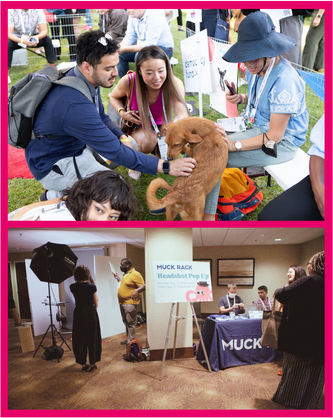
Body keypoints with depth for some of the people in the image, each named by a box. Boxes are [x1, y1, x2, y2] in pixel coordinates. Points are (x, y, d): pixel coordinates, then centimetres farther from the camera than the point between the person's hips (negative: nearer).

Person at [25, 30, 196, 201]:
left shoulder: (89, 80, -5)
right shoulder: (76, 105, -35)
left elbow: (101, 118, 13)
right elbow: (115, 152, -30)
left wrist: (123, 137, -7)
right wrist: (166, 167, -28)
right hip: (52, 164, -9)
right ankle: (55, 196, -4)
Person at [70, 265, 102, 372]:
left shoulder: (73, 287, -5)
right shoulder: (92, 287, -12)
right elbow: (96, 304, -3)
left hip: (79, 314, 2)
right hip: (91, 313, -2)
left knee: (79, 339, 12)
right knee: (92, 339, 11)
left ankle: (84, 364, 18)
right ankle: (92, 364, 17)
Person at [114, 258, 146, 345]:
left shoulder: (135, 274, -14)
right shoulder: (125, 274, 16)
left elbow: (143, 286, -18)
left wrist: (137, 290, -36)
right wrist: (118, 279, 21)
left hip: (130, 303, -10)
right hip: (122, 302, 10)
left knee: (130, 322, -4)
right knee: (126, 322, 16)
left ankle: (131, 341, 3)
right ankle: (128, 339, 26)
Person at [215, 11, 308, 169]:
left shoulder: (284, 81, -27)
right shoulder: (255, 67, 0)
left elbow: (275, 136, -26)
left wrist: (234, 145, -32)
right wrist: (241, 99, -2)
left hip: (282, 142, -9)